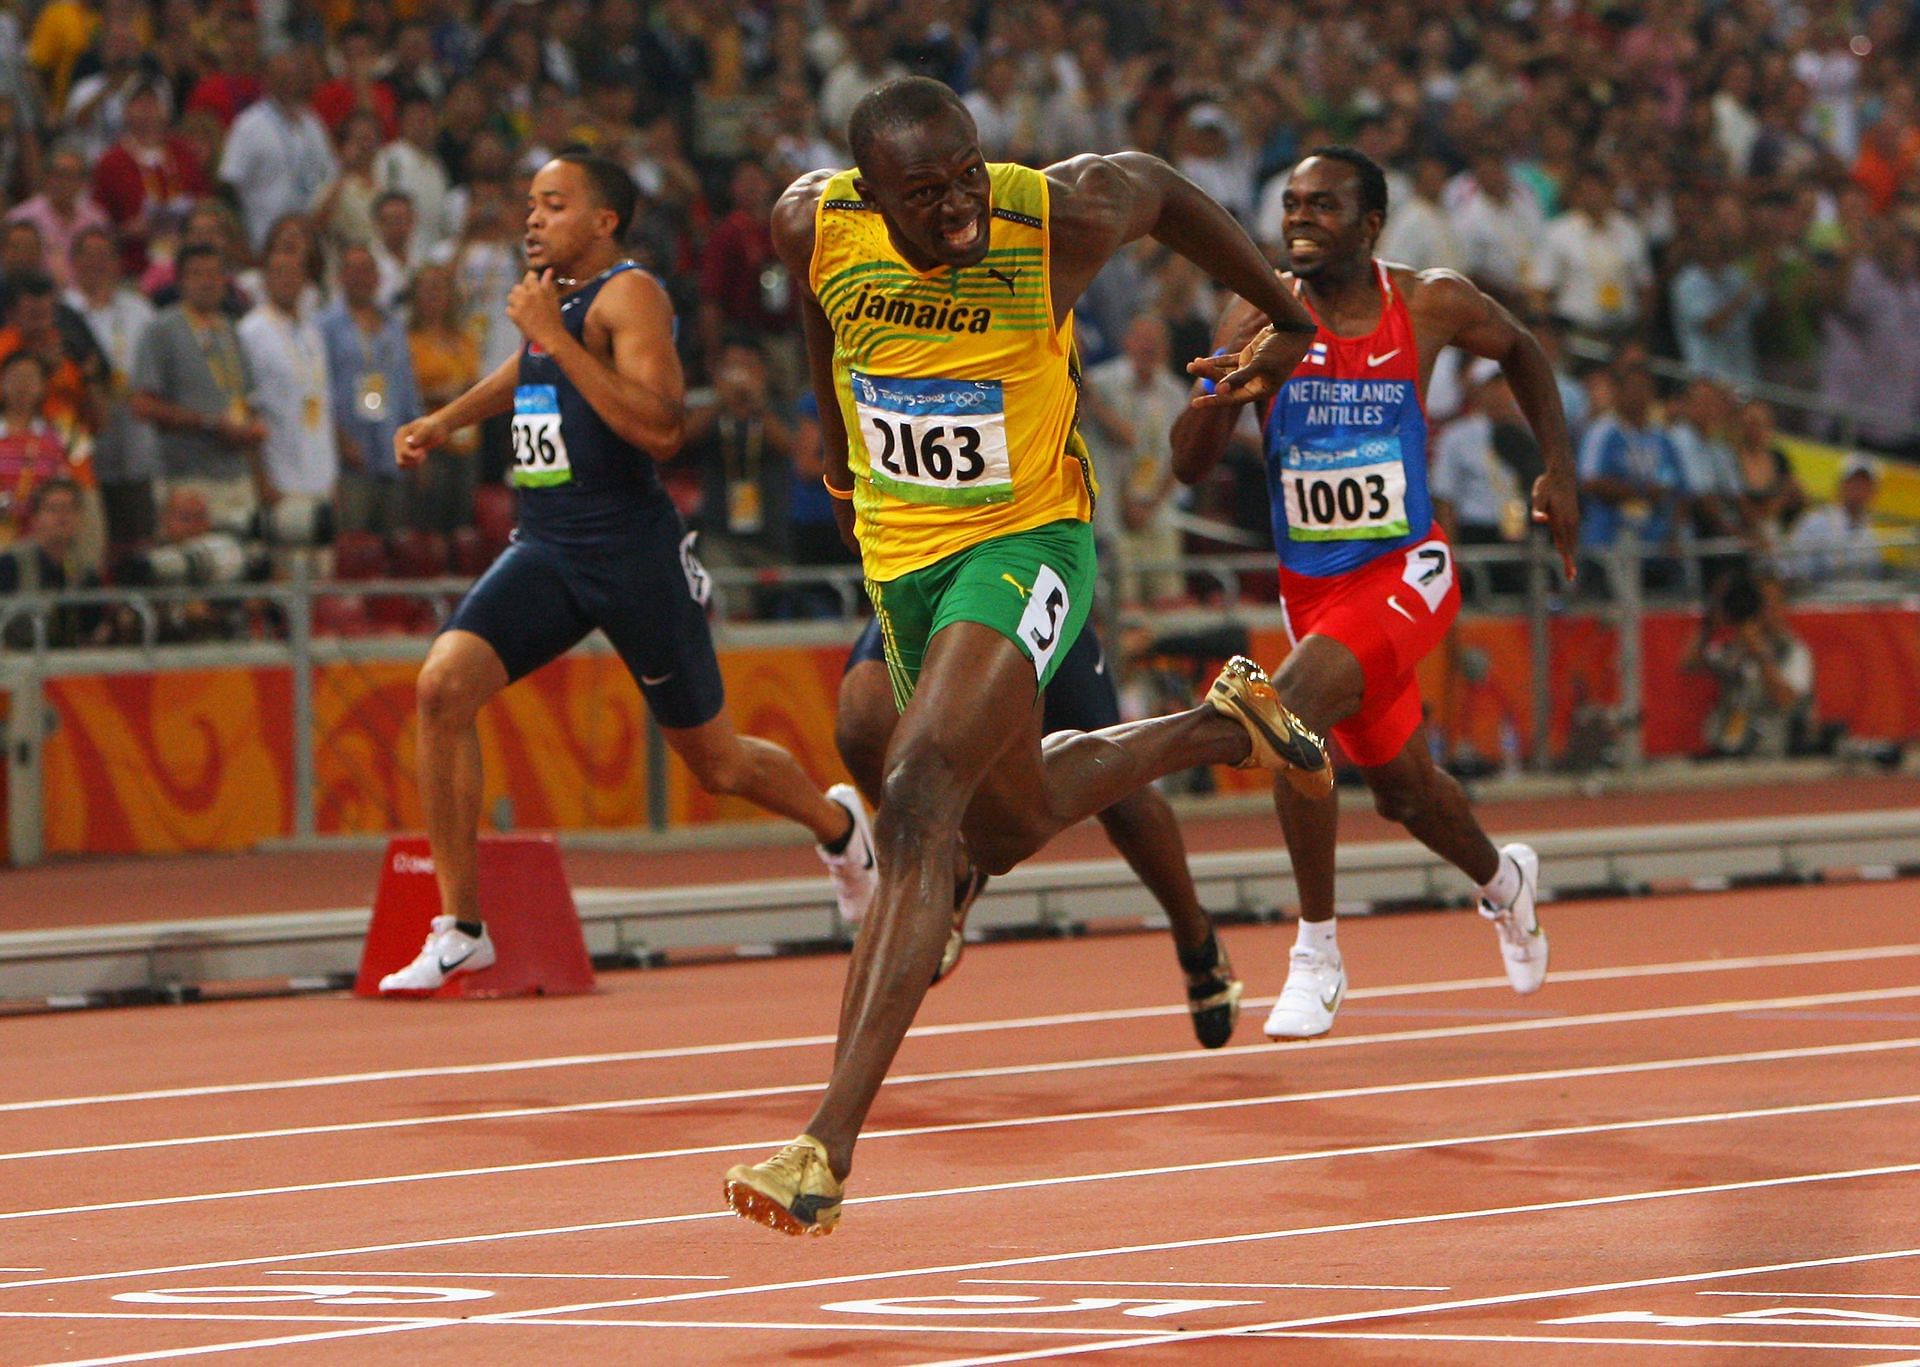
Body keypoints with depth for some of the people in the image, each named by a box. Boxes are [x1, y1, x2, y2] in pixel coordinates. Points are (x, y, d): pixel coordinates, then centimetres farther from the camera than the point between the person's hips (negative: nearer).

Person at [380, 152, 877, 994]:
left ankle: (838, 825, 42)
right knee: (444, 684, -18)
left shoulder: (628, 295, -12)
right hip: (545, 548, 7)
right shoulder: (549, 294, 12)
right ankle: (460, 928, -14)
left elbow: (659, 428, -27)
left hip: (633, 552, -7)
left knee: (715, 761, 8)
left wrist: (553, 335, -25)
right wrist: (447, 419, 22)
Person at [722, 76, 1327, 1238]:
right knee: (1011, 822, 23)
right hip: (901, 555, 6)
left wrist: (1287, 314, 14)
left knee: (921, 801, -26)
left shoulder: (1062, 218, -24)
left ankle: (830, 1147, -32)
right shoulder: (814, 226, -15)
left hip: (1027, 543, -6)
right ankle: (1222, 728, 55)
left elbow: (1162, 187, 1)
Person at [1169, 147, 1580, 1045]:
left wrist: (1558, 470, 8)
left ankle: (1316, 953, -18)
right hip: (1311, 586, 3)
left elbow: (1520, 352, 14)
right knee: (1401, 788, 18)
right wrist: (1215, 392, -32)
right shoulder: (1261, 321, -8)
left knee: (1292, 706, -29)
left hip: (1406, 569, -3)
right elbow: (1191, 467, -12)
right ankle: (1502, 881, 53)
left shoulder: (1431, 306, -9)